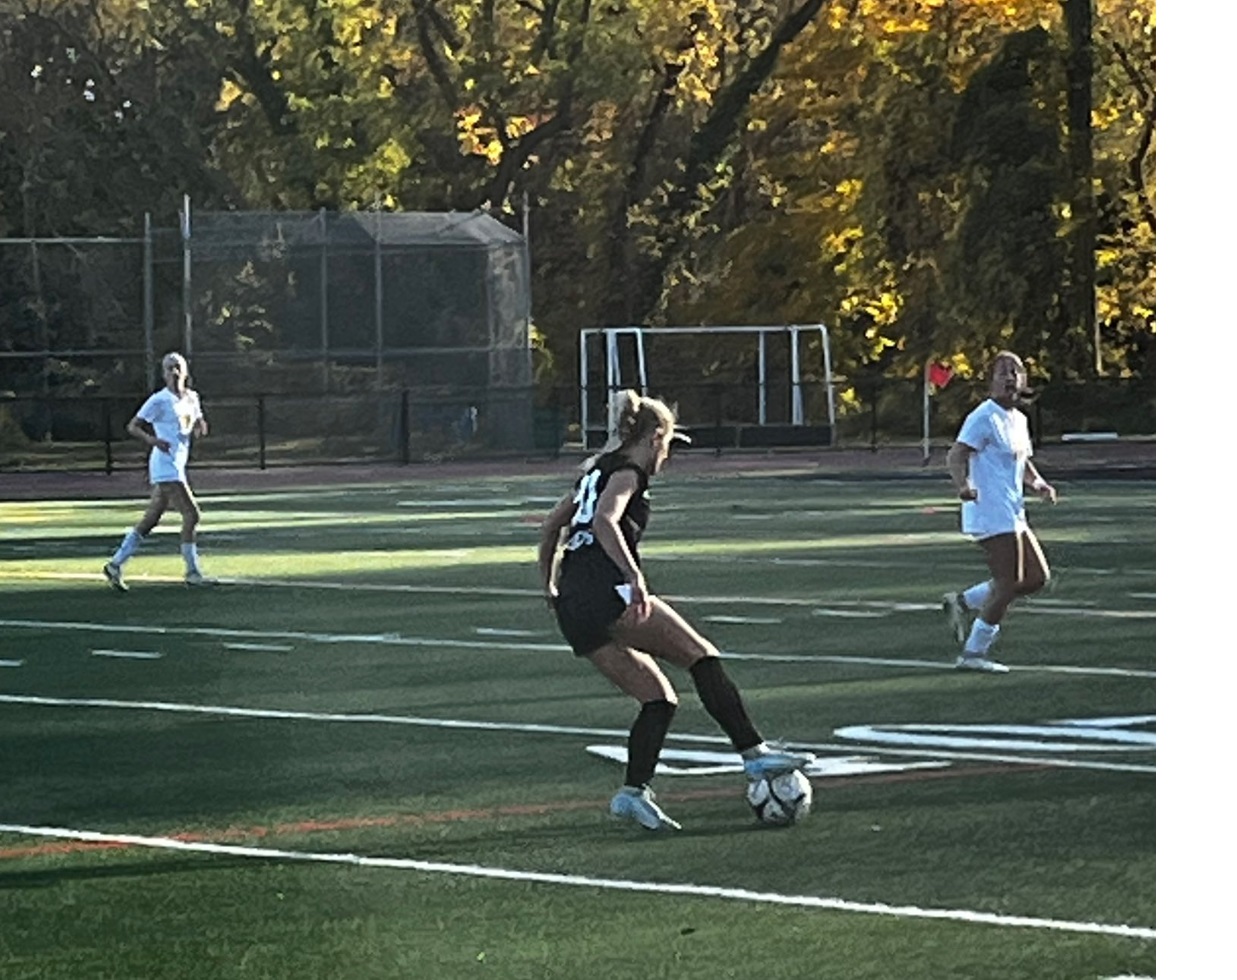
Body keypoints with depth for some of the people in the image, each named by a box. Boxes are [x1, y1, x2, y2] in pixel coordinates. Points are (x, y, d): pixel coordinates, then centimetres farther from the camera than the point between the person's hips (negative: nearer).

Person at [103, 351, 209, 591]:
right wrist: (152, 439, -26)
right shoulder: (159, 401, -9)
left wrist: (200, 427, 2)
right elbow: (132, 427, -9)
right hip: (166, 468, -8)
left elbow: (198, 428, 26)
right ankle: (192, 573, -5)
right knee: (191, 515, -12)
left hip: (177, 467, 8)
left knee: (150, 520, 10)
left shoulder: (191, 398, 13)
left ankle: (115, 565, 16)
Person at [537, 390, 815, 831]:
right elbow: (604, 521, -20)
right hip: (607, 595, -9)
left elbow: (551, 526, 30)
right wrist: (635, 577, -28)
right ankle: (754, 753, -14)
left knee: (659, 698, 9)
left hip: (572, 611, 9)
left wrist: (549, 586, 35)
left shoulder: (596, 469, 25)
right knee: (701, 655, -7)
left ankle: (634, 792, -4)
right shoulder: (627, 471, -1)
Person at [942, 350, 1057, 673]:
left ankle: (964, 602, 19)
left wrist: (1038, 483, 8)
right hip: (992, 516, -9)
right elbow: (956, 456, -22)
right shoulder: (984, 418, -12)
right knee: (1008, 584, -9)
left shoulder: (1018, 420, 15)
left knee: (1037, 577, 10)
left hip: (1013, 516, 9)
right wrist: (962, 484, -41)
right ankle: (974, 652, 2)